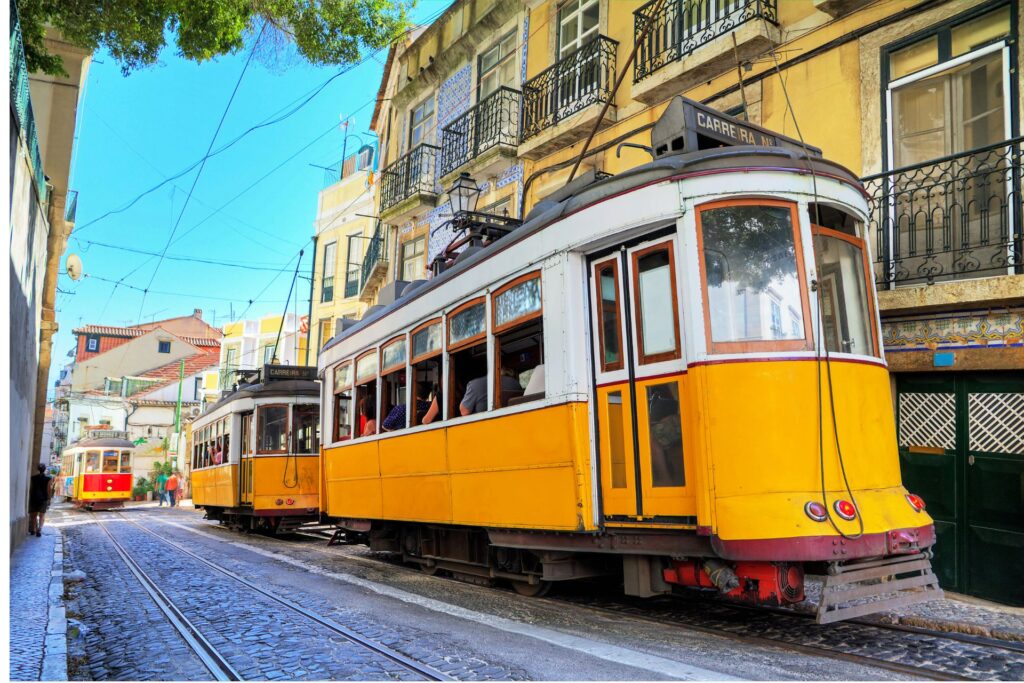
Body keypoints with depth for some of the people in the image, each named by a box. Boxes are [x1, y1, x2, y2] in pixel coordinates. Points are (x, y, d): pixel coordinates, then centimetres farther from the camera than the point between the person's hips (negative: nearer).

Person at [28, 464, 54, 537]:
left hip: (34, 499, 3)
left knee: (34, 515, 16)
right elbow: (49, 490, -10)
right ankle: (39, 531, -3)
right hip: (43, 499, -3)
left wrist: (30, 498, 10)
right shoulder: (49, 479, -9)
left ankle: (33, 530, 20)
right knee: (41, 516, 4)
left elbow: (30, 489, 1)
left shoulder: (33, 478, -1)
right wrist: (49, 499, 0)